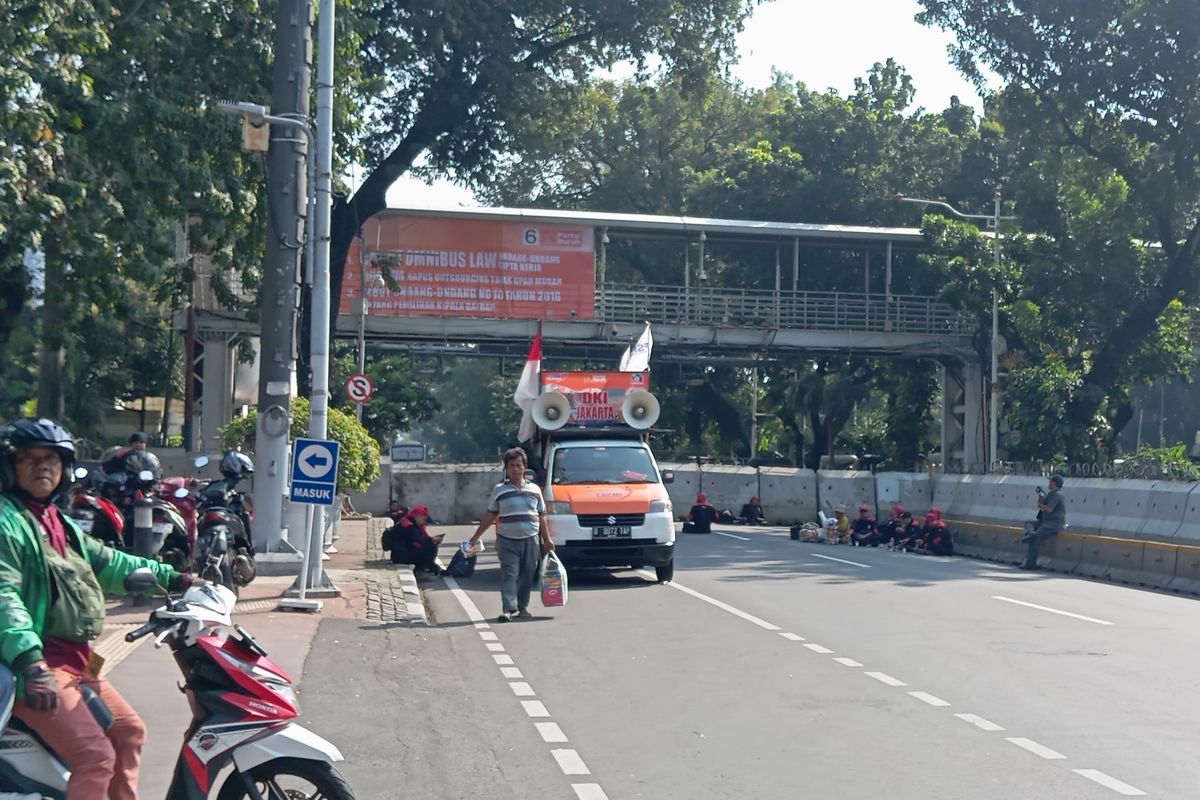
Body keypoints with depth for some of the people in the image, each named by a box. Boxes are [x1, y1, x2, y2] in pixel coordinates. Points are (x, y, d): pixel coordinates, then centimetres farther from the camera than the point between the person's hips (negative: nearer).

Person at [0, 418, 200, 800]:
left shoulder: (58, 523, 18)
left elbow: (107, 563, 26)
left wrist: (171, 578, 22)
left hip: (75, 661, 10)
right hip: (36, 668, -10)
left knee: (129, 731, 22)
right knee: (96, 755, -20)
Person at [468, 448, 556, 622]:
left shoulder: (534, 490, 11)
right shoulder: (499, 490, 6)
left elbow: (541, 516, 15)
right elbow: (490, 515, 11)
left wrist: (547, 539, 11)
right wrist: (476, 536, 10)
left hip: (530, 540, 2)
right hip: (507, 541, -2)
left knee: (527, 576, 6)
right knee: (509, 574, -11)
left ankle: (523, 607, 17)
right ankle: (508, 609, -16)